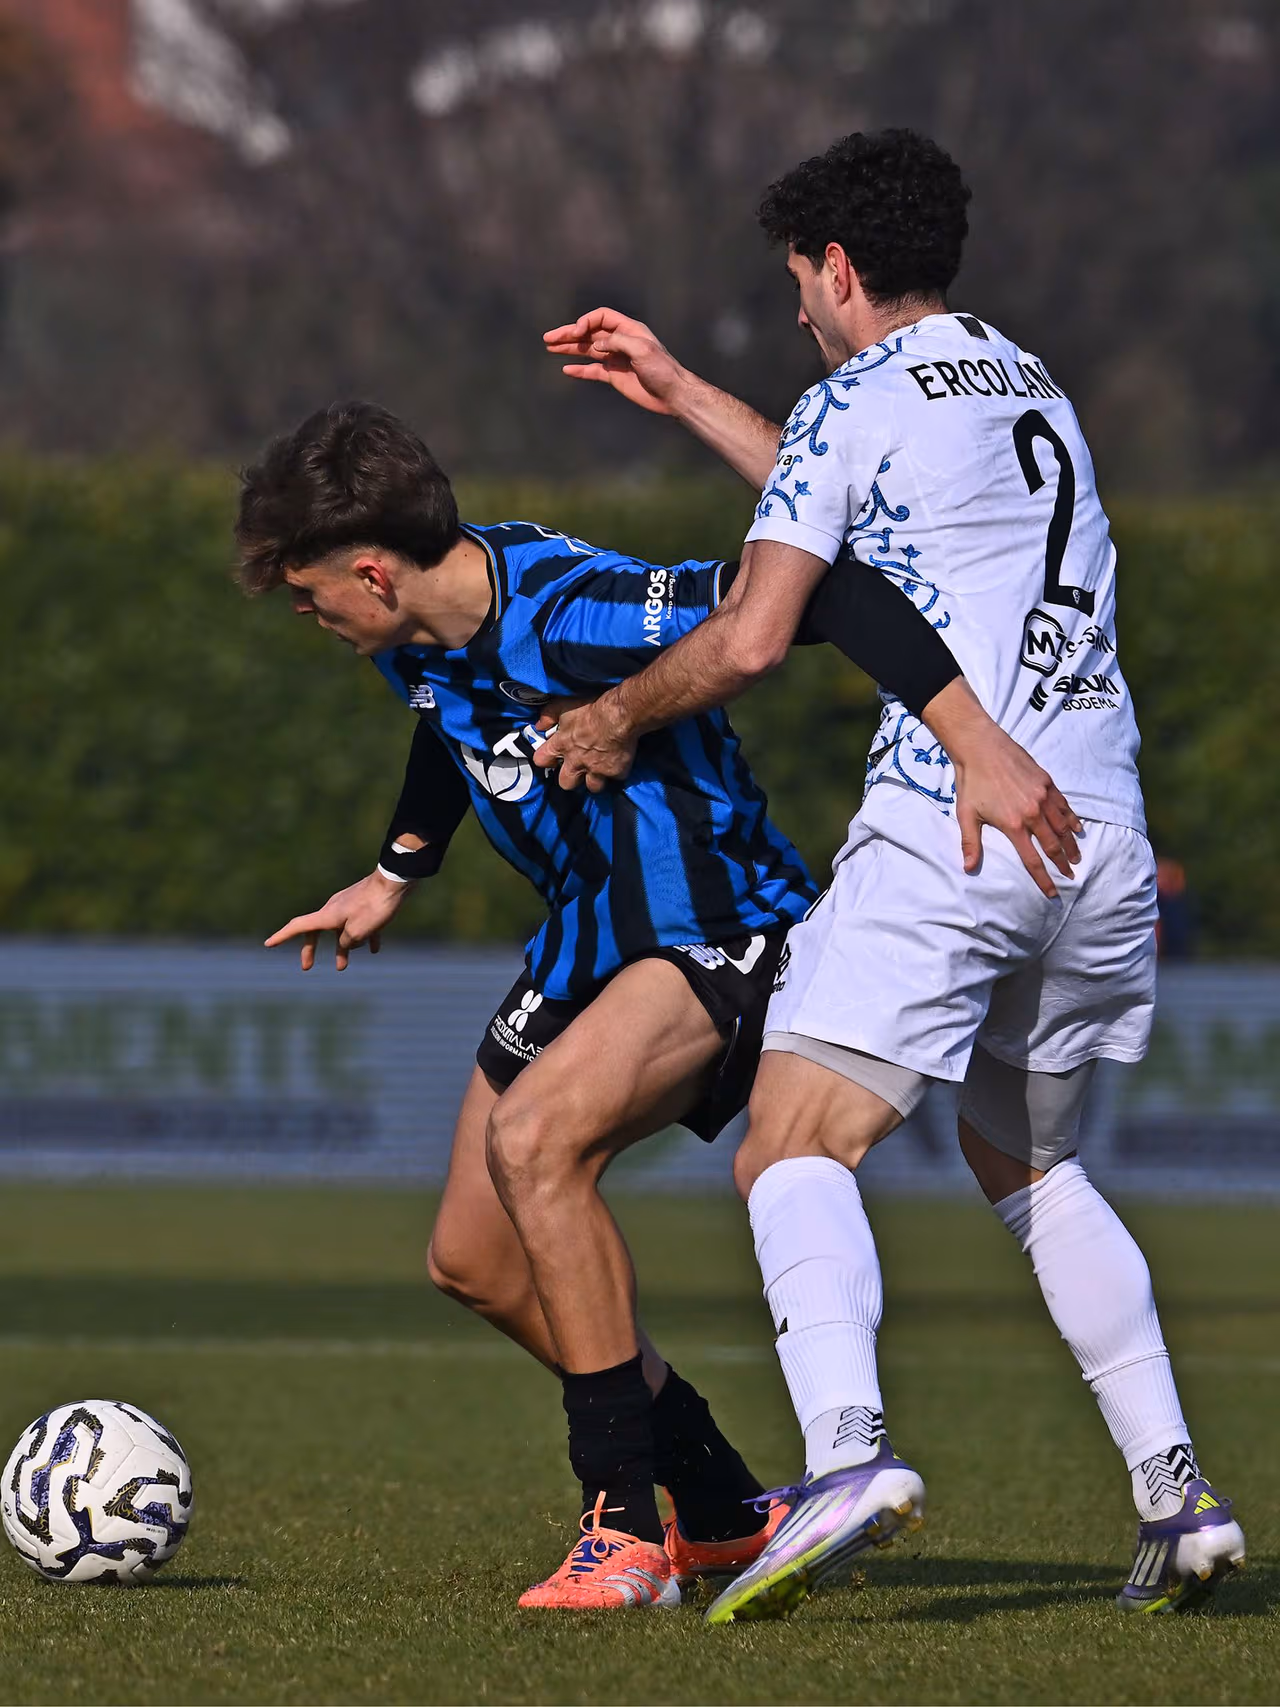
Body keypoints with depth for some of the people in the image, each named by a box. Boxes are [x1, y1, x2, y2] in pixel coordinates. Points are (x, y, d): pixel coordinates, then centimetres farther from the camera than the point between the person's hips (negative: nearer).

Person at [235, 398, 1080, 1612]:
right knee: (472, 1261, 11)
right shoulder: (418, 631, -3)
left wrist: (980, 745, -44)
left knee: (534, 1136, -33)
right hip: (587, 941, 10)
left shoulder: (571, 611, -31)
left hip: (719, 933, -10)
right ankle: (719, 1511, 28)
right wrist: (392, 878, 33)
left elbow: (810, 594, -38)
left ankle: (626, 1531, -27)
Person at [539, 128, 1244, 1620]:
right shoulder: (1031, 389, 23)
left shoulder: (857, 401, -1)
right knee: (1031, 1165, 24)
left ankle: (847, 1451, -37)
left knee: (793, 1154, -12)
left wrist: (613, 717, 10)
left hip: (951, 827, -8)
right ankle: (1175, 1489, 14)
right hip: (1103, 836, 8)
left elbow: (750, 639, -7)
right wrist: (676, 394, 44)